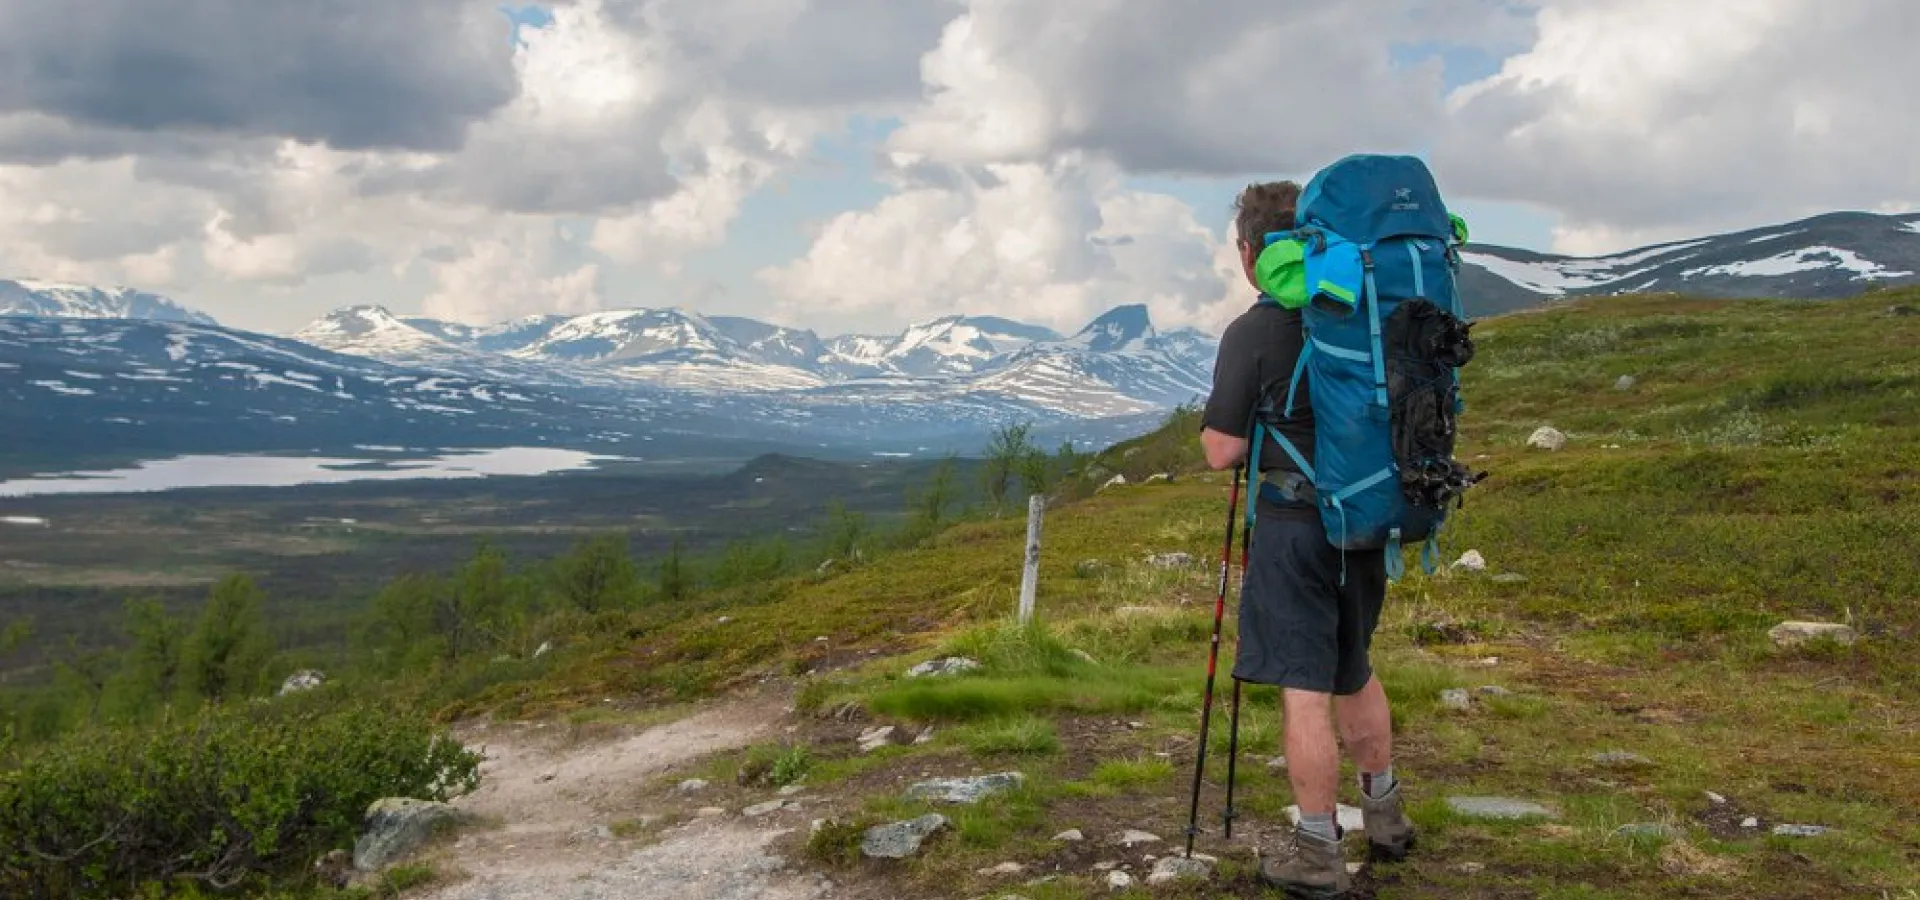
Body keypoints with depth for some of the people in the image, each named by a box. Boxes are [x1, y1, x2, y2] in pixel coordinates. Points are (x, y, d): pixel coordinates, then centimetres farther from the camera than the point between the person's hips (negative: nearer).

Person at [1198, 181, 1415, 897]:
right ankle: (1384, 812, 35)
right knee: (1352, 670, 23)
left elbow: (1223, 452, -12)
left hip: (1293, 523, -6)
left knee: (1304, 687, -1)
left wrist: (1212, 420, 8)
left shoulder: (1252, 333, -12)